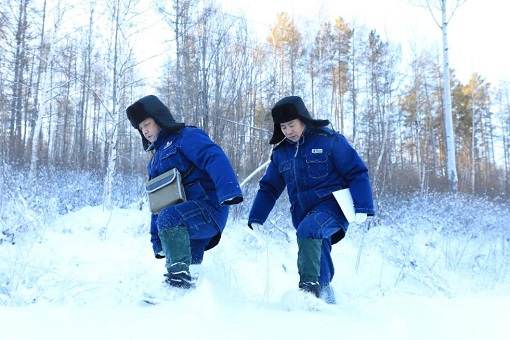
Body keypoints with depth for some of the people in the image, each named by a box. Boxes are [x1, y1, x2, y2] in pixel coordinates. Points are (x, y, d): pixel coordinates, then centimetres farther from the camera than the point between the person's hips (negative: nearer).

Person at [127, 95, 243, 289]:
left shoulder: (186, 136, -1)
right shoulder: (155, 159, 25)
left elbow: (215, 158, -20)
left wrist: (229, 190, -38)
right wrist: (157, 241, 24)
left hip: (208, 208, -9)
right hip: (185, 218, 9)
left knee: (168, 218, -33)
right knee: (190, 265, 8)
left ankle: (179, 275, -33)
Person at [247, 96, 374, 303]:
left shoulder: (329, 141, -4)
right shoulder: (280, 153, 12)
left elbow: (357, 172, -4)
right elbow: (269, 187, 18)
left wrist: (362, 207, -13)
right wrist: (256, 218, 10)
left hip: (331, 204, -5)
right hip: (305, 215, 6)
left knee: (307, 230, -34)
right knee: (319, 263, 7)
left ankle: (309, 284, -32)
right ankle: (325, 300, 24)